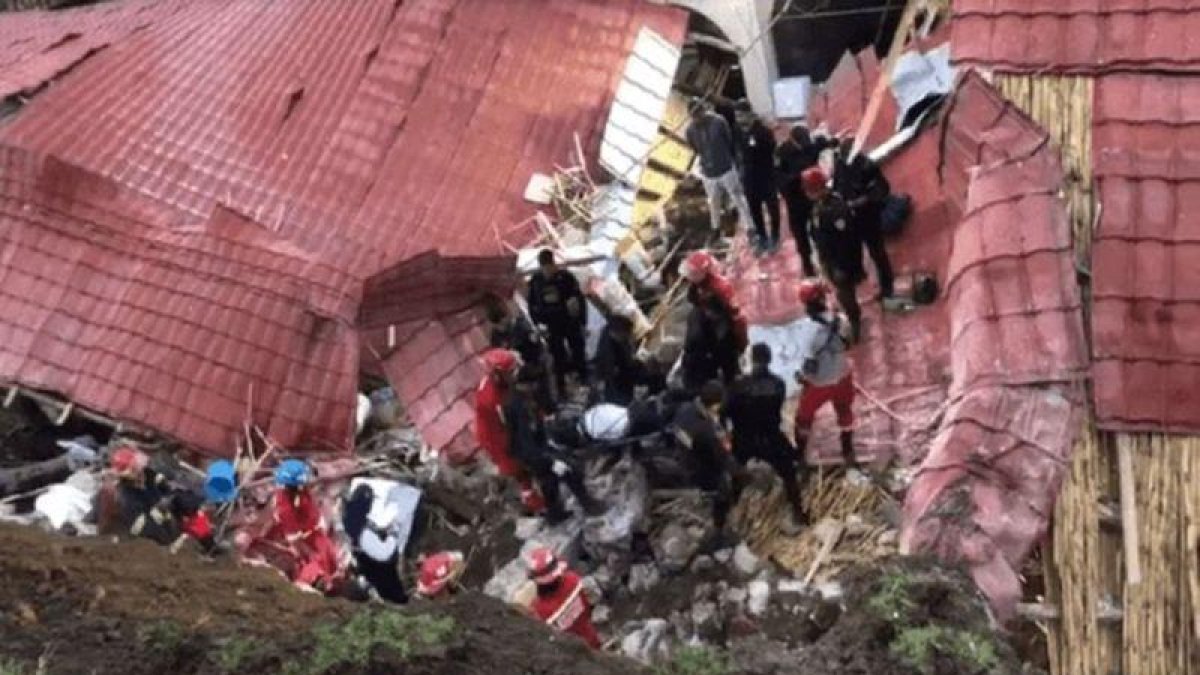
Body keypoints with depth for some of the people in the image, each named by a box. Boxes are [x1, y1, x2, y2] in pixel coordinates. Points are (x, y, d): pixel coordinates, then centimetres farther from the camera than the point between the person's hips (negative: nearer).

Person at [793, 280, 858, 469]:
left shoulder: (807, 328, -31)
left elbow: (809, 365, -29)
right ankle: (848, 452, 45)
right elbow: (847, 343, 1)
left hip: (819, 383, -4)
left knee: (804, 416, 21)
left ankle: (799, 454, 38)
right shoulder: (838, 320, -16)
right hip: (842, 377, 4)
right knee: (845, 412, 29)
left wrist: (801, 376, -9)